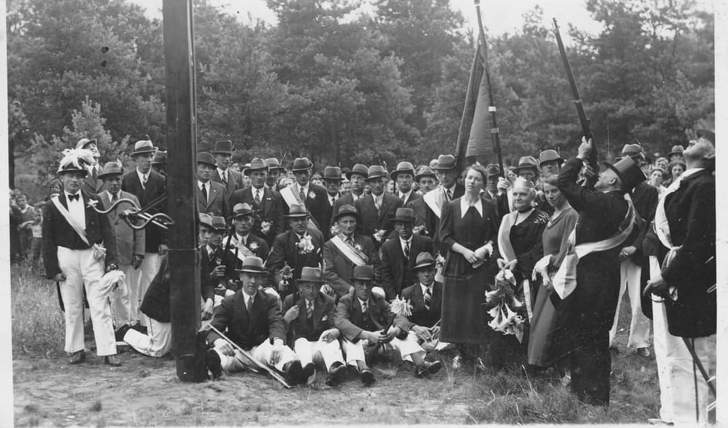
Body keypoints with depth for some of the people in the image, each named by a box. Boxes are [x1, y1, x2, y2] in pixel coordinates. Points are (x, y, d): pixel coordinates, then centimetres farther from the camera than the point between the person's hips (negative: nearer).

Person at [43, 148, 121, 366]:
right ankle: (76, 350, 19)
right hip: (67, 257, 0)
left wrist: (111, 260, -4)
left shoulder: (94, 202, 6)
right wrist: (53, 269, -4)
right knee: (72, 308, 8)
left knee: (100, 307, -4)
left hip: (93, 256, 0)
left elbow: (107, 232, 5)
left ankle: (108, 352, -4)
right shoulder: (53, 206, 3)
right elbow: (48, 240, 3)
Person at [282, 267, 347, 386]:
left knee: (330, 337, -29)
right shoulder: (290, 300, 8)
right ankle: (306, 367, -66)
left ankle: (335, 368, -61)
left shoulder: (328, 302, 10)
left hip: (321, 344, 0)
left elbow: (335, 326, -1)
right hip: (299, 344, 0)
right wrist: (287, 318, -15)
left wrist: (335, 331, -26)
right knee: (301, 341, -32)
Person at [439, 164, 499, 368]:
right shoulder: (451, 206, 4)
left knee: (476, 310, -4)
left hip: (480, 264, 0)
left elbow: (496, 235, 10)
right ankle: (460, 351, 11)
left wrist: (486, 247, -10)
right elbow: (444, 236, 0)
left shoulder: (489, 207, 7)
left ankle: (474, 352, 6)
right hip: (456, 264, 0)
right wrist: (464, 251, -13)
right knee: (456, 310, 0)